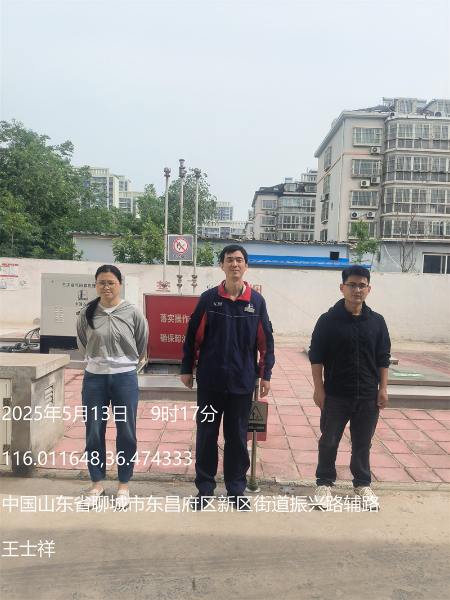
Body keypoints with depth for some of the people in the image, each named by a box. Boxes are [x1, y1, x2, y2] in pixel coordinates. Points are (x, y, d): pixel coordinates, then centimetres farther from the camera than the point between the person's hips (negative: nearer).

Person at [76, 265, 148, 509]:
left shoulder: (133, 313, -6)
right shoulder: (87, 314, -1)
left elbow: (142, 343, 7)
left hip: (125, 378, -1)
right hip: (94, 378, 2)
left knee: (126, 433, 6)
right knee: (93, 432, 9)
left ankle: (123, 485, 23)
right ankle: (97, 483, 27)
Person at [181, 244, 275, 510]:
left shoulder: (256, 301, 0)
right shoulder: (208, 298, -2)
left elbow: (265, 340, 4)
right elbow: (194, 336, 2)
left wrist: (266, 374, 4)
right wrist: (187, 369, 3)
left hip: (243, 382, 0)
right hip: (210, 380, 0)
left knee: (237, 436, 11)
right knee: (206, 434, 9)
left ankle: (236, 489, 27)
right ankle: (205, 488, 25)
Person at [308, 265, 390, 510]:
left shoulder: (376, 321, 1)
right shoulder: (328, 320, -8)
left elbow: (383, 358, 7)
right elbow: (316, 356, -5)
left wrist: (383, 388, 4)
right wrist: (318, 388, -8)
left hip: (368, 397, 2)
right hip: (335, 396, -2)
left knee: (363, 443, 16)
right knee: (329, 442, 11)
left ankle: (362, 484, 35)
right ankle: (325, 483, 29)